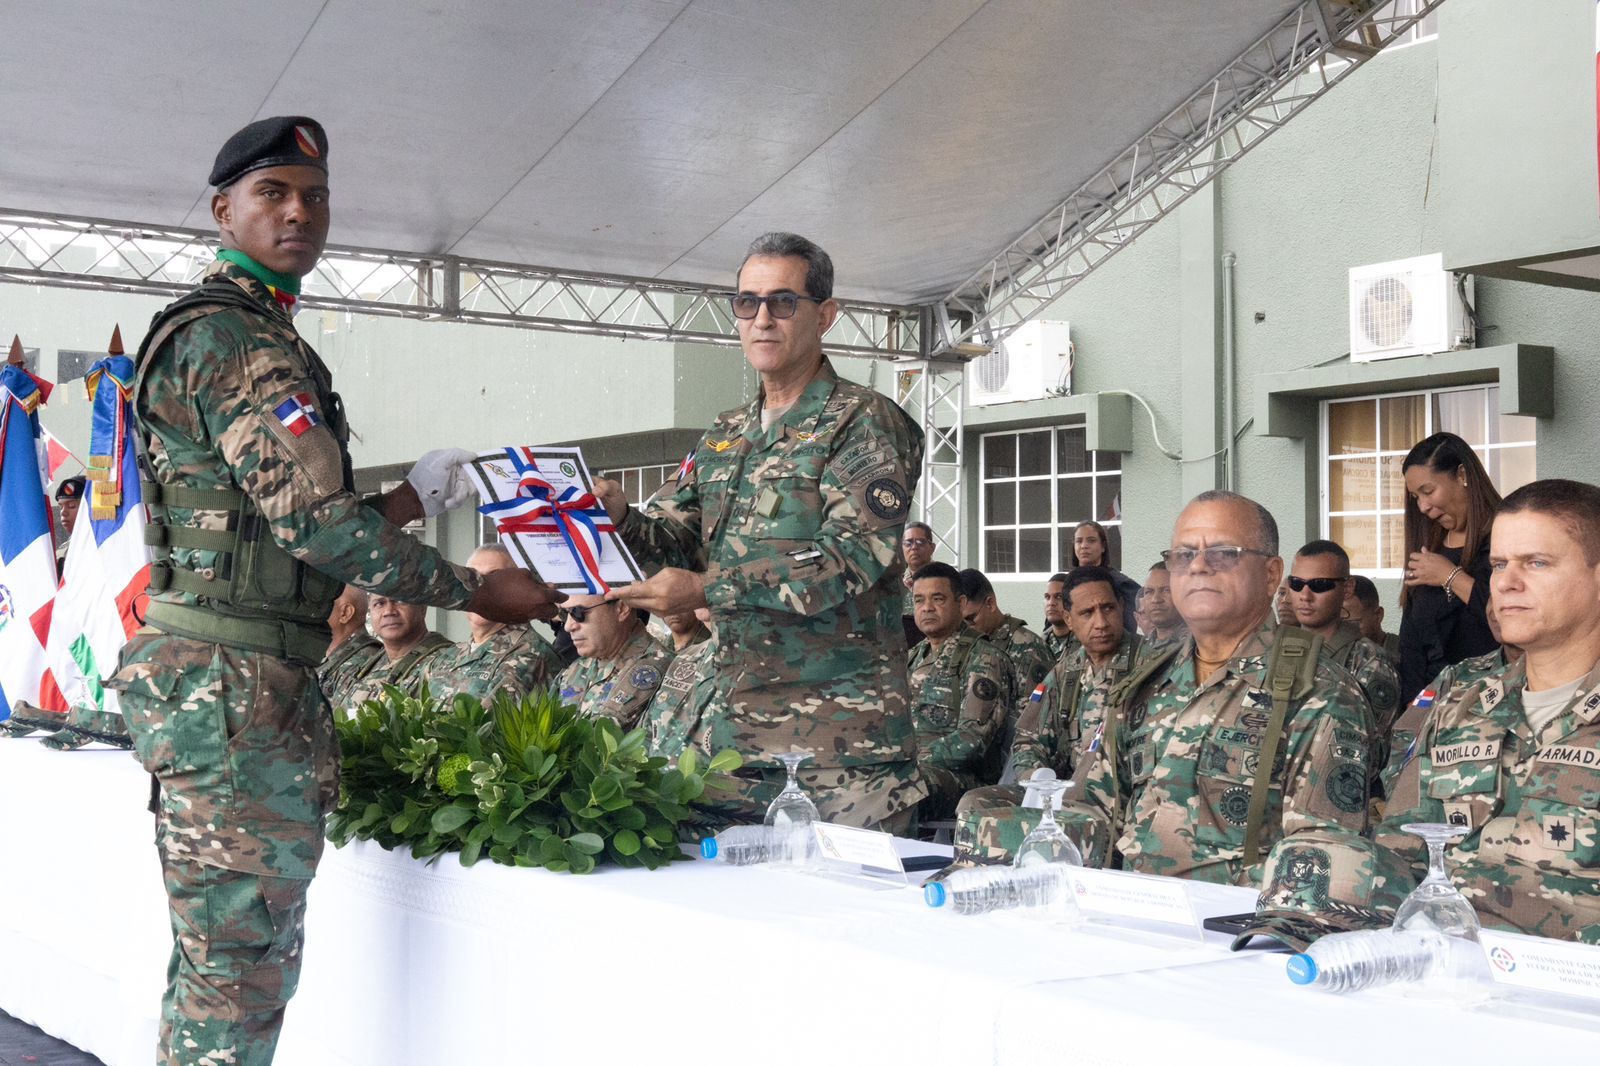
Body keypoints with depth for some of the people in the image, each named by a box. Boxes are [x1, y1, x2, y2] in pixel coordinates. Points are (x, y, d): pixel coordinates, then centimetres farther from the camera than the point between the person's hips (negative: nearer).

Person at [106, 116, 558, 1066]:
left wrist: (406, 501, 19)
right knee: (240, 972, -6)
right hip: (231, 685, -11)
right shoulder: (231, 334, -11)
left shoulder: (266, 337, 22)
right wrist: (479, 592, -11)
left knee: (224, 963, 17)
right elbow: (313, 518, -19)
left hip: (266, 687, 11)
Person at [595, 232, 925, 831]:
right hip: (739, 732, 6)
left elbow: (849, 559, -17)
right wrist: (619, 517, -9)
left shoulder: (865, 423, -4)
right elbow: (673, 540, 15)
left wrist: (707, 590, -23)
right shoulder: (723, 438, 18)